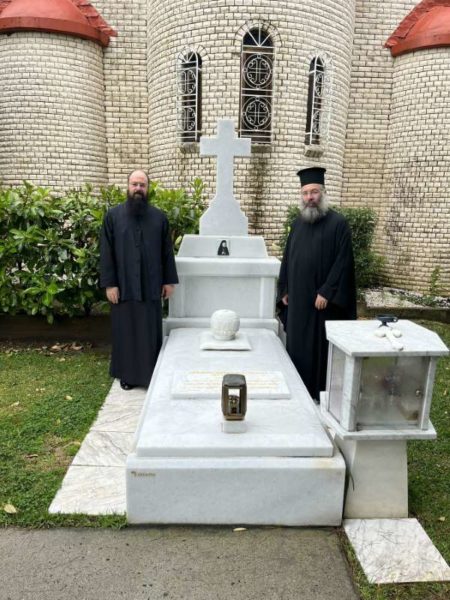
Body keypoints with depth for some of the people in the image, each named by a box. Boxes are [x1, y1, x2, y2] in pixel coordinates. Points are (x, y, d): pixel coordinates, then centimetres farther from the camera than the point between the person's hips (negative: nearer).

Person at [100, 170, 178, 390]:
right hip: (123, 286, -1)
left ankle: (151, 374, 22)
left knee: (151, 331, 8)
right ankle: (127, 374, 23)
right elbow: (106, 252, -2)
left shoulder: (159, 217, 4)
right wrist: (109, 283, -7)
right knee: (125, 330, 9)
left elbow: (167, 251, 6)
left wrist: (169, 280, 2)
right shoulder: (113, 215, 0)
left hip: (151, 286, 1)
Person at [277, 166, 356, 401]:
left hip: (323, 299, -6)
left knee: (320, 347, 2)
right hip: (298, 299, 6)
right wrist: (284, 290, 9)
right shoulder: (298, 223, 11)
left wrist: (326, 292, -18)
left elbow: (343, 261, -14)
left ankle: (321, 394, 16)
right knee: (296, 346, 12)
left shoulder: (338, 223, -8)